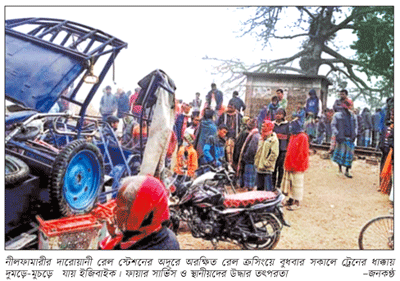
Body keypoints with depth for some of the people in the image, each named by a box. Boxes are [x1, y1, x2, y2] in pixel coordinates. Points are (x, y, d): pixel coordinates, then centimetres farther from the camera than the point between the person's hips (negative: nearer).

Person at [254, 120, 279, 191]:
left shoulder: (273, 139, -10)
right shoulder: (261, 138, 16)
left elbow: (274, 154, -16)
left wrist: (266, 164, -16)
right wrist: (256, 162, 14)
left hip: (267, 169, -8)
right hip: (259, 168, 8)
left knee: (268, 189, -5)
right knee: (259, 188, 15)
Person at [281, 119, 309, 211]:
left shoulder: (302, 137, -14)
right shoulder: (293, 136, 13)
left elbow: (304, 152, -17)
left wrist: (297, 164, -18)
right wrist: (287, 163, 15)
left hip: (298, 166, -9)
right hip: (290, 165, 9)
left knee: (297, 184, -1)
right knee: (290, 182, 16)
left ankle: (297, 203, 8)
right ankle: (291, 200, 29)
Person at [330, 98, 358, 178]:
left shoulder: (353, 116, 13)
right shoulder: (338, 115, 0)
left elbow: (355, 126, 22)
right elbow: (333, 125, -1)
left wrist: (354, 134, 8)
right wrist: (337, 134, -10)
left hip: (350, 138, 4)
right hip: (341, 138, -4)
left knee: (349, 154, 2)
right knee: (341, 153, 1)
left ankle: (347, 171, 12)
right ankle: (340, 169, 19)